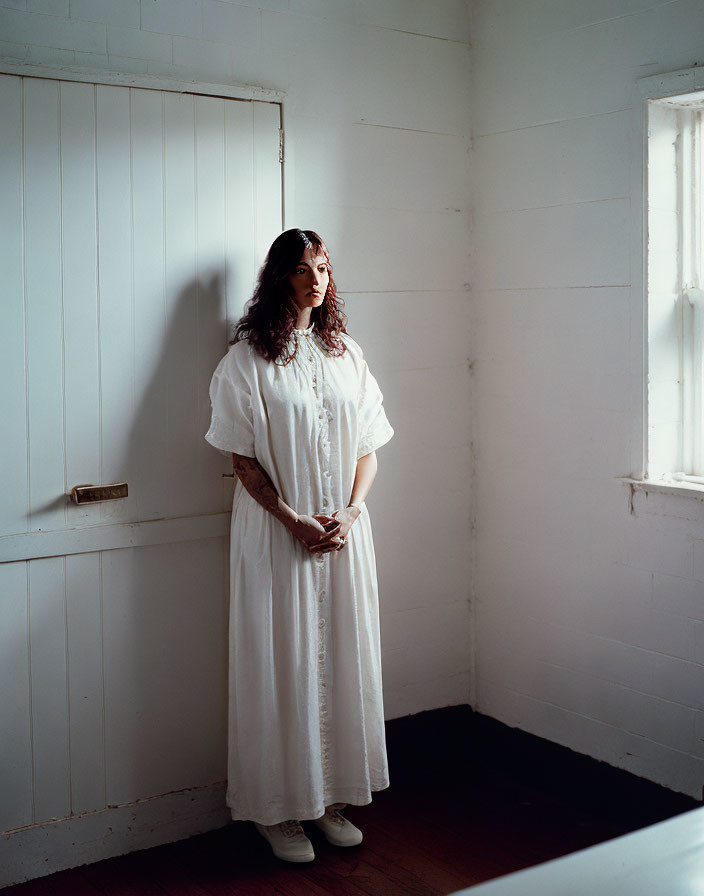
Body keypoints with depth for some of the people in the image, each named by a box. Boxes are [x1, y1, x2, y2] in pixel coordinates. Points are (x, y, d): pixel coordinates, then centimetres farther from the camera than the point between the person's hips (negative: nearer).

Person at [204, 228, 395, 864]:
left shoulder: (347, 353, 9)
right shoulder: (248, 359, -4)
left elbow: (368, 448, 8)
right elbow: (243, 459, -7)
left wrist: (349, 513, -7)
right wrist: (295, 522, -15)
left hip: (346, 531, 4)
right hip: (276, 532, -4)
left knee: (343, 657, 9)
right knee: (283, 661, 2)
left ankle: (334, 798, 24)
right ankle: (281, 809, 16)